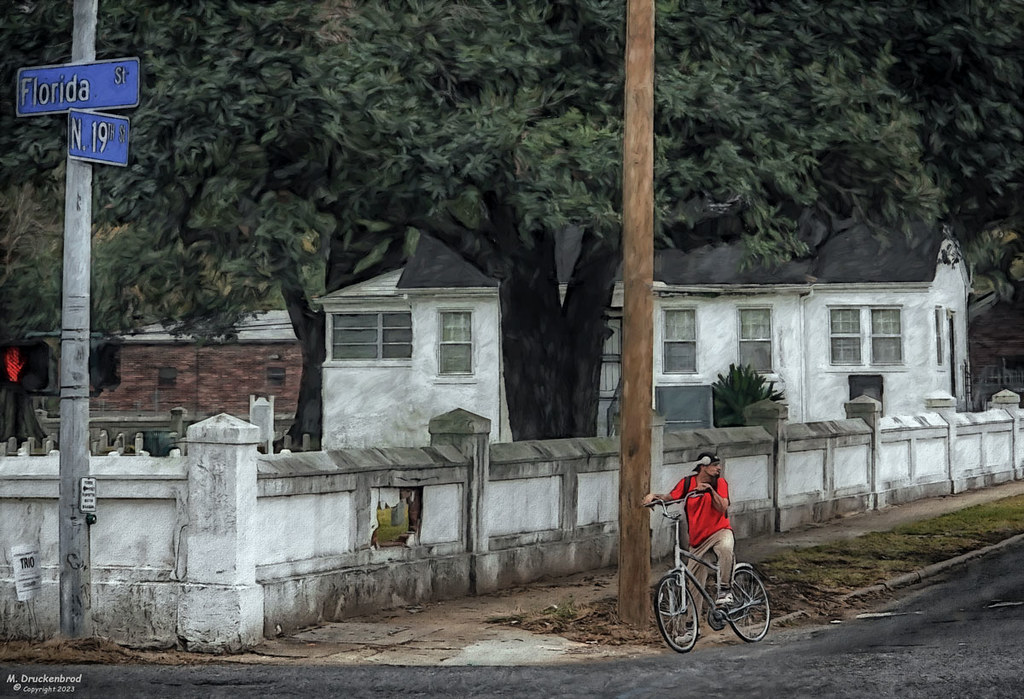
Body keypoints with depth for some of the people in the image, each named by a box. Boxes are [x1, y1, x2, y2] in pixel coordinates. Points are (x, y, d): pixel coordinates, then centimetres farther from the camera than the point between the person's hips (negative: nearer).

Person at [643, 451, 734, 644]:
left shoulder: (719, 483, -5)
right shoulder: (687, 483, 0)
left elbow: (722, 508, -16)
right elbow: (670, 497, 5)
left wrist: (711, 490, -28)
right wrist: (654, 496, -14)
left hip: (720, 532, -3)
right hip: (698, 539, 3)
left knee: (726, 548, -41)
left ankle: (725, 590, -28)